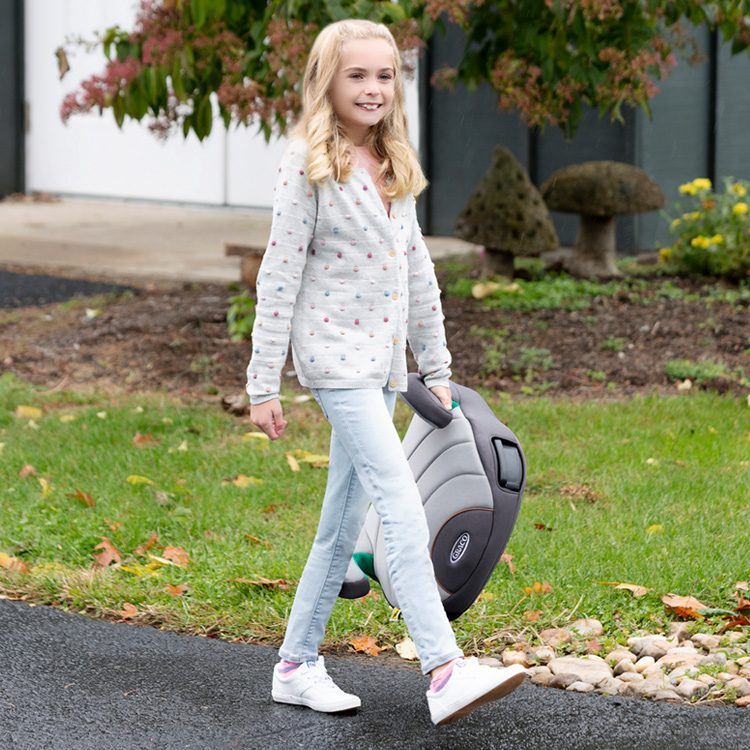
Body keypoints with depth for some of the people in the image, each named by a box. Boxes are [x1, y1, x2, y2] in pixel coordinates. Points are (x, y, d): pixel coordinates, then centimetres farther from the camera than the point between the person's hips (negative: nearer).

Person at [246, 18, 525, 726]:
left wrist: (436, 368, 18)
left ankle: (297, 665, 21)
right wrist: (263, 383, -10)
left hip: (382, 361, 8)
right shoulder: (308, 166, -9)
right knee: (400, 504, -18)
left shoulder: (393, 168, 13)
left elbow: (417, 270, 19)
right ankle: (444, 672, -24)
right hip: (334, 355, -8)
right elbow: (278, 276, -9)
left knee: (343, 522, 11)